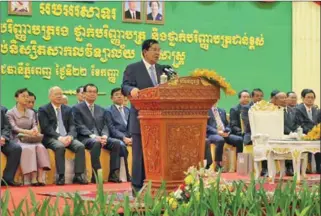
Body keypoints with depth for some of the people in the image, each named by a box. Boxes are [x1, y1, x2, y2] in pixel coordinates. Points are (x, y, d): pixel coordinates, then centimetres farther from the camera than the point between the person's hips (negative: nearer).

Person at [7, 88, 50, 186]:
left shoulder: (32, 113, 18)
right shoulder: (10, 113, 4)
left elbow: (35, 126, 5)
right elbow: (13, 128, -11)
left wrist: (35, 131, -22)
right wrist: (27, 131, -28)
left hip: (30, 139, 4)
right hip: (17, 140, -4)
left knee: (40, 147, -30)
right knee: (29, 148, -36)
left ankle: (40, 177, -40)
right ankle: (33, 178, -41)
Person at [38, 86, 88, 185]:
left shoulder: (68, 109, 18)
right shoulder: (43, 110, 4)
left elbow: (72, 126, 9)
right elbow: (46, 128, -8)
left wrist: (70, 136, -15)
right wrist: (59, 137, -22)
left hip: (66, 137, 4)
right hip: (51, 138, -4)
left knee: (80, 146, -24)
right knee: (60, 146, -37)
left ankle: (78, 175, -25)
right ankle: (61, 176, -32)